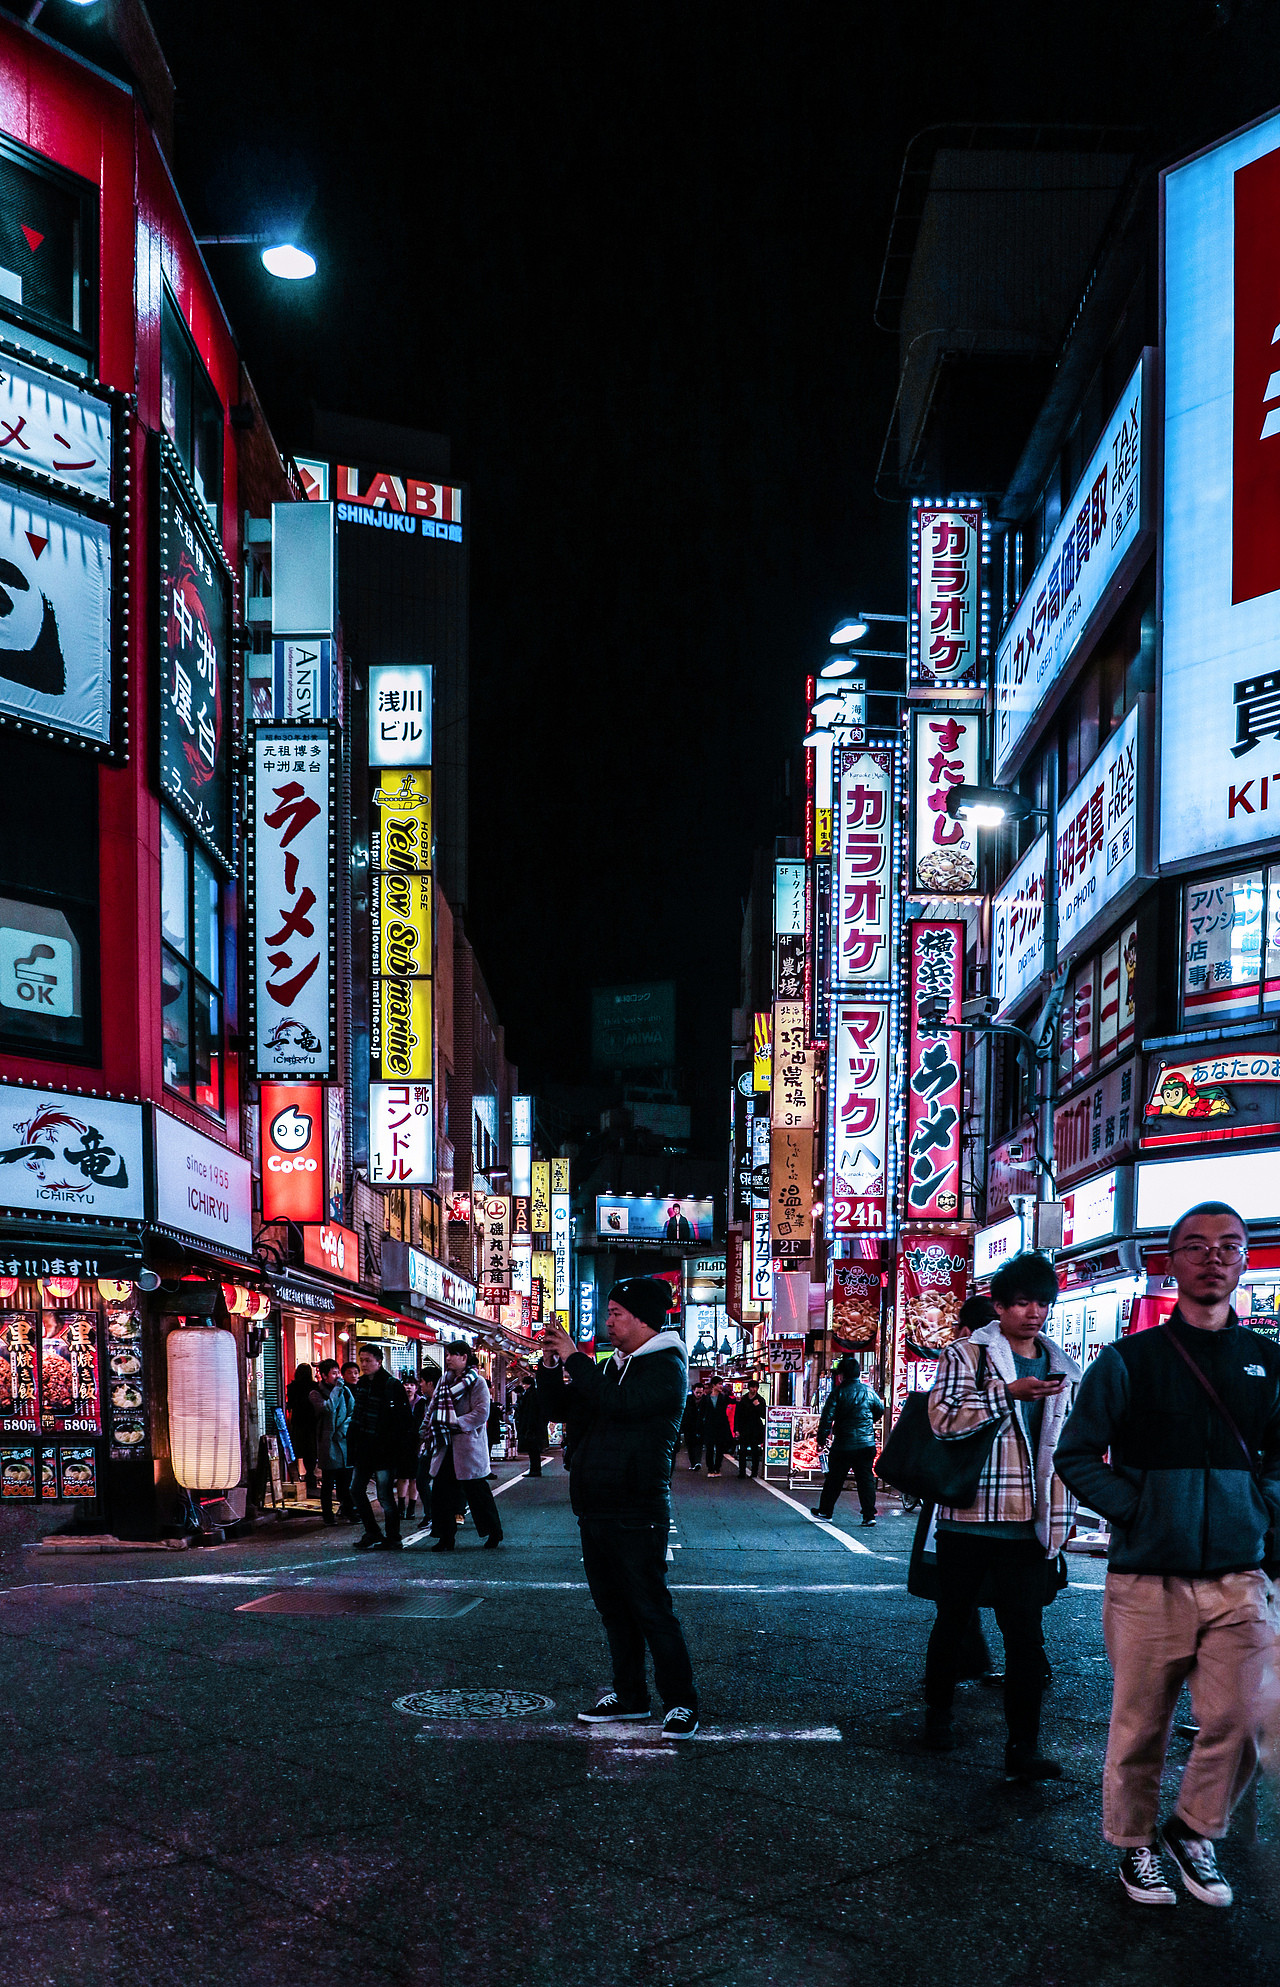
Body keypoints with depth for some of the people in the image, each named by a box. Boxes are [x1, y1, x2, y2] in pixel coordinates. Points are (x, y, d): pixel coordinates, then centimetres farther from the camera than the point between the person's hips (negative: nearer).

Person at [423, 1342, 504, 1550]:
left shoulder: (477, 1382, -7)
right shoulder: (444, 1381, 12)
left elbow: (481, 1413, -15)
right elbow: (433, 1409, 18)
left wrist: (456, 1423, -20)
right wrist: (426, 1436, 9)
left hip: (468, 1446, -6)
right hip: (445, 1446, 6)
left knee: (477, 1491, 2)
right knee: (441, 1491, 1)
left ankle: (494, 1532, 19)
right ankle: (445, 1538, 8)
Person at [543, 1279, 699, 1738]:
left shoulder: (666, 1366, -9)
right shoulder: (612, 1364, 18)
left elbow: (619, 1403, -25)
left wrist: (574, 1358, -17)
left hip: (637, 1516, -8)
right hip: (595, 1511, 8)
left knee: (651, 1610, -6)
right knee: (614, 1610, 14)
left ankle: (681, 1703, 2)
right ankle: (630, 1697, 25)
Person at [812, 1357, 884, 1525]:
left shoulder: (838, 1392, -9)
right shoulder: (869, 1391, 1)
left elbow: (827, 1417, -12)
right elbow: (880, 1409, 17)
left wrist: (822, 1439, -4)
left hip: (843, 1445, -2)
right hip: (867, 1444, 3)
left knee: (834, 1479, 11)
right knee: (866, 1479, 6)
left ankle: (825, 1510, 23)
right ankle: (869, 1516, 0)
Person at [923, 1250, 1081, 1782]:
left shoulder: (1062, 1370, 11)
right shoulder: (965, 1355, -4)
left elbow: (1063, 1451, 18)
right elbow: (944, 1416, -18)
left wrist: (1060, 1520, 14)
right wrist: (1010, 1392, -25)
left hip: (1025, 1527, 3)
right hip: (966, 1520, -3)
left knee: (1026, 1635, -3)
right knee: (953, 1622, 12)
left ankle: (1023, 1748, 0)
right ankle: (938, 1714, 32)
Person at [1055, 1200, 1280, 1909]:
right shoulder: (1129, 1360, 0)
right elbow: (1075, 1455, 2)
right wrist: (1137, 1511, -7)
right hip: (1148, 1580, -2)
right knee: (1139, 1728, 6)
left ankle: (1193, 1832, 26)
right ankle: (1135, 1846, 27)